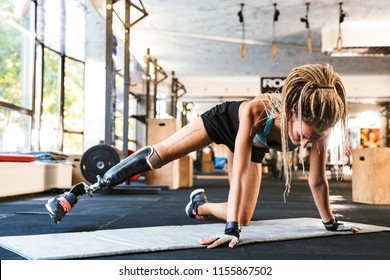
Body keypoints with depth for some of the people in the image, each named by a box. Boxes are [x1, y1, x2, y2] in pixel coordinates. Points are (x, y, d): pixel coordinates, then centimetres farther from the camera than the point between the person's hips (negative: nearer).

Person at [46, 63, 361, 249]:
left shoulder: (316, 125, -35)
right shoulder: (253, 112, -47)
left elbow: (318, 180, -20)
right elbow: (239, 173, -47)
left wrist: (330, 222, -9)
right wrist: (231, 230, -50)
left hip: (254, 146, 4)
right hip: (224, 121, -4)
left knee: (245, 217, -1)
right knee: (158, 155, -11)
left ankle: (200, 205, 32)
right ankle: (80, 192, -2)